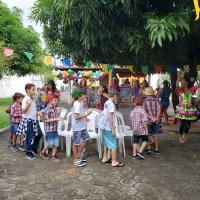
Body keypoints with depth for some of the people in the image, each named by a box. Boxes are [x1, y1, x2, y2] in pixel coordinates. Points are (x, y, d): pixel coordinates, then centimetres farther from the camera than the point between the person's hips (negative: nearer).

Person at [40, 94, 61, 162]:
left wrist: (59, 113, 1)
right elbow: (46, 120, -21)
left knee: (55, 143, 8)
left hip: (55, 129, 7)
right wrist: (55, 119, -25)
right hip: (49, 129, -7)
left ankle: (53, 156, 19)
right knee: (50, 144, 4)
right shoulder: (47, 110, -16)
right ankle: (43, 153, 28)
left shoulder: (55, 109, 6)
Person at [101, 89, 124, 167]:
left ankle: (105, 158, 29)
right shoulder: (111, 104, -18)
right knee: (113, 144, -2)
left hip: (104, 127, 9)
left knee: (106, 143, 19)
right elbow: (110, 117, -22)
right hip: (109, 128, -9)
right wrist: (113, 129, -18)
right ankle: (114, 162, 3)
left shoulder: (106, 103, 8)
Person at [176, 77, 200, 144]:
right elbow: (177, 85, -24)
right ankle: (180, 137, 14)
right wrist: (179, 77, -21)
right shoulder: (180, 90, -4)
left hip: (189, 109, 3)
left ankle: (185, 136, 33)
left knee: (188, 124, 8)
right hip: (182, 108, -3)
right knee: (183, 123, -7)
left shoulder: (191, 89, 5)